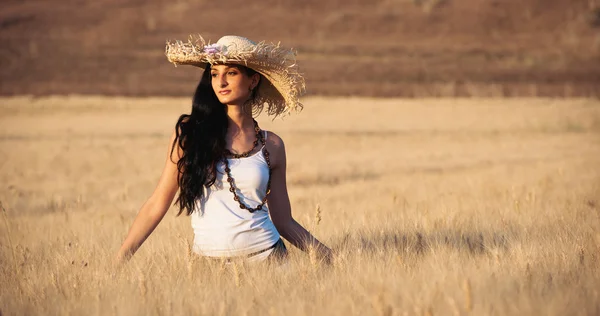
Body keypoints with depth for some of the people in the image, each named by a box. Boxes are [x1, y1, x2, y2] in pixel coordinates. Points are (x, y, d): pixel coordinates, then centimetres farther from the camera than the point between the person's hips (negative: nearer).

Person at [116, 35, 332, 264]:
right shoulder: (189, 131, 1)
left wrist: (325, 255, -2)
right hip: (208, 260, -1)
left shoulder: (271, 145, 5)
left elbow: (283, 221, 10)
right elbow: (157, 204, 1)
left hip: (264, 256, 1)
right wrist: (119, 259, -5)